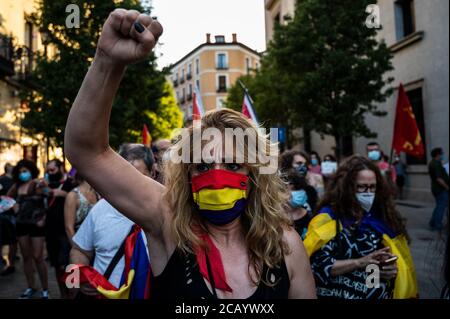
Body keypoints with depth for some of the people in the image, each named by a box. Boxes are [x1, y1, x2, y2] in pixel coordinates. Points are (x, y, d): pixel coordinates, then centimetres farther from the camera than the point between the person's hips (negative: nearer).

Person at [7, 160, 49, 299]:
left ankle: (45, 289, 7)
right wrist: (16, 211, 7)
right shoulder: (17, 186, 7)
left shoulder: (38, 184, -9)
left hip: (36, 225, -6)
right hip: (22, 224, 6)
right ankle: (31, 287, 24)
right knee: (26, 257, 12)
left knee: (38, 257, -4)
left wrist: (44, 219, -16)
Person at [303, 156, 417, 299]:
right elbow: (317, 265, -23)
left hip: (380, 294, 5)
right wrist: (359, 262, -24)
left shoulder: (381, 215, -1)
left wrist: (393, 269, -10)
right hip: (343, 293, -4)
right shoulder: (330, 216, -15)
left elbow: (398, 257, 10)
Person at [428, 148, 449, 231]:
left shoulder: (432, 163, 12)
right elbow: (439, 179, -25)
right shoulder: (437, 164, -21)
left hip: (436, 189, 10)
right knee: (442, 207, -2)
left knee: (439, 206, 20)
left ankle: (433, 223, 25)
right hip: (441, 189, -10)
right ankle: (437, 225, 4)